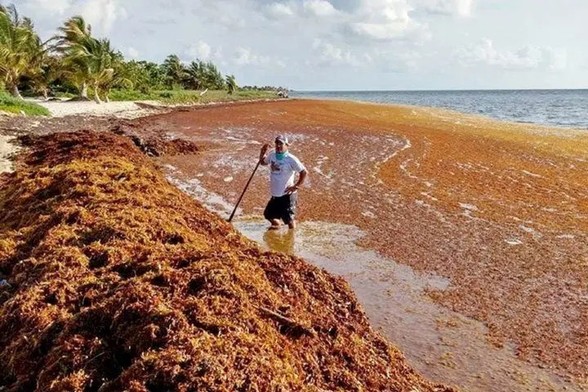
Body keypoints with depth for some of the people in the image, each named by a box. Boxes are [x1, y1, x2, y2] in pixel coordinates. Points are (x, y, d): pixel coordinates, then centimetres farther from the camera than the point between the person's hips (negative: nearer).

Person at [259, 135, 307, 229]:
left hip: (287, 195, -7)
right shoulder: (272, 155, 3)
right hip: (275, 195, 7)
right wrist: (263, 151, 3)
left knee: (289, 219, 0)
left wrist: (296, 186, -16)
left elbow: (304, 172, -17)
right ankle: (277, 225, 48)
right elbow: (262, 162, 22)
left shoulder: (291, 159, -16)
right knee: (268, 215, 19)